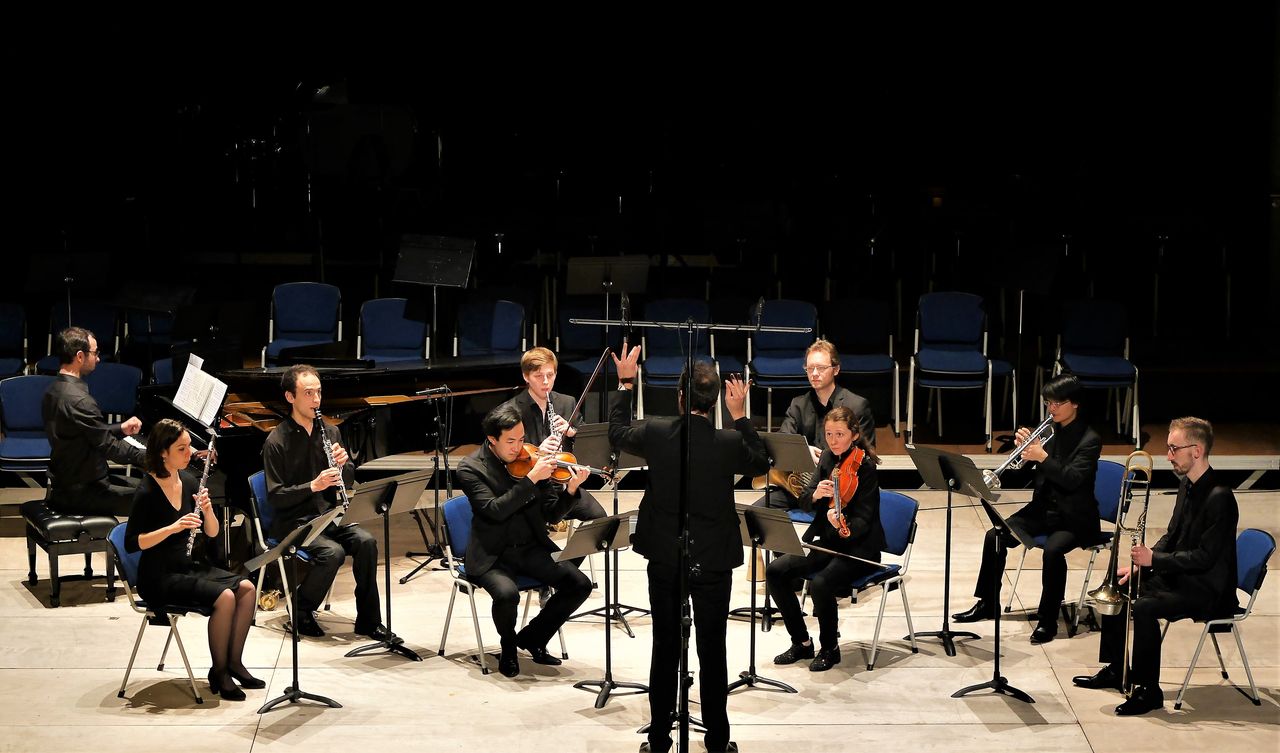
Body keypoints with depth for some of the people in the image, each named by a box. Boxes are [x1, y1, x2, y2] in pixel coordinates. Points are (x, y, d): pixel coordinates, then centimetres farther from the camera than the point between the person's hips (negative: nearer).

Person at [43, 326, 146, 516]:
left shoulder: (53, 392, 6)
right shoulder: (79, 400, -25)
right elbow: (109, 447, -19)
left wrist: (121, 429, 11)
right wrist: (151, 456, -9)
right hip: (80, 492, -10)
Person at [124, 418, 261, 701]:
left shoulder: (189, 481, 5)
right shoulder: (147, 492, -14)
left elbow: (212, 533, 6)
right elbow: (131, 543, -18)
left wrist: (207, 510, -15)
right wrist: (172, 527, -27)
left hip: (189, 567, 7)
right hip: (159, 577, -7)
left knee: (246, 588, -14)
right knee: (224, 596, -26)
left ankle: (234, 662, -2)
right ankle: (218, 672, -9)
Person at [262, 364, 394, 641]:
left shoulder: (330, 432, 9)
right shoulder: (276, 441, -8)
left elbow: (348, 481, 13)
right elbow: (275, 497, -13)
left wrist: (343, 464, -9)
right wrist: (312, 486, -26)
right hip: (293, 521, -5)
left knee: (366, 541, -22)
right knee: (333, 552, -30)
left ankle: (368, 621, -12)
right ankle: (301, 612, -6)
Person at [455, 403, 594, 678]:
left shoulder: (530, 457, 2)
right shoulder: (470, 468, -9)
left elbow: (550, 512, 4)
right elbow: (495, 511, -24)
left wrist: (570, 490, -15)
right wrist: (531, 478, -28)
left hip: (532, 548, 5)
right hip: (493, 555, -5)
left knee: (580, 585, -14)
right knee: (507, 594, -34)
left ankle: (533, 637, 9)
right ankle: (508, 647, 0)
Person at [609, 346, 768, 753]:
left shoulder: (656, 433, -11)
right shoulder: (729, 442, -14)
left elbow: (617, 433, 11)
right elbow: (761, 463, 8)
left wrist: (626, 383, 19)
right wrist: (740, 416, 9)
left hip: (664, 560, 1)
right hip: (714, 562, -1)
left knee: (665, 650, 10)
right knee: (712, 652, 9)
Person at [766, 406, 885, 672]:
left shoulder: (864, 467, -16)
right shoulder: (828, 458, 4)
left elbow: (863, 520, -21)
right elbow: (806, 499, 3)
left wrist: (844, 526, -43)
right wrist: (816, 493, -21)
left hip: (857, 546, -7)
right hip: (824, 540, 7)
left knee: (820, 584, -32)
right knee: (775, 571, -10)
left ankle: (830, 648, -6)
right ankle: (802, 643, 4)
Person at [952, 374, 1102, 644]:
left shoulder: (1089, 439, -11)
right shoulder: (1048, 431, 7)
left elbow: (1073, 479, -22)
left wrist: (1043, 457, -30)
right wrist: (1023, 447, -10)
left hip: (1073, 518, -6)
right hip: (1043, 509, 6)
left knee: (1052, 550, -34)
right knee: (995, 536, -10)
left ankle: (1048, 620, -21)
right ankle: (987, 604, 4)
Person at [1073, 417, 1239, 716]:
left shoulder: (1219, 497, -23)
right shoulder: (1187, 485, 8)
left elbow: (1205, 557, -25)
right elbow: (1171, 537, 16)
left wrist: (1154, 560, -23)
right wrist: (1140, 564, 2)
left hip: (1208, 590, -10)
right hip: (1179, 576, 10)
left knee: (1143, 608, -29)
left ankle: (1149, 690, -17)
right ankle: (1116, 671, 20)